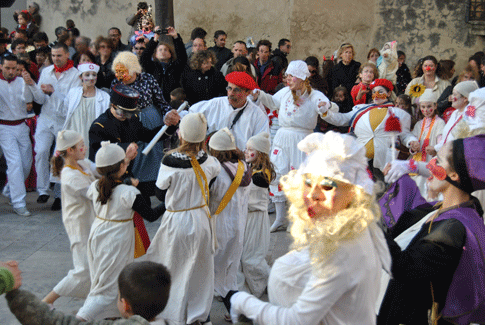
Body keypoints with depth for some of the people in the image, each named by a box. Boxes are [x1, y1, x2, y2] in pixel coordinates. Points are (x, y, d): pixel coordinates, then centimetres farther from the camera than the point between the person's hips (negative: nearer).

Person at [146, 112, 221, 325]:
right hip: (201, 220, 3)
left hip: (176, 222, -3)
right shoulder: (208, 161, -11)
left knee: (175, 271, 14)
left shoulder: (169, 162, -20)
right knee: (200, 270, 18)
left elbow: (160, 194, -8)